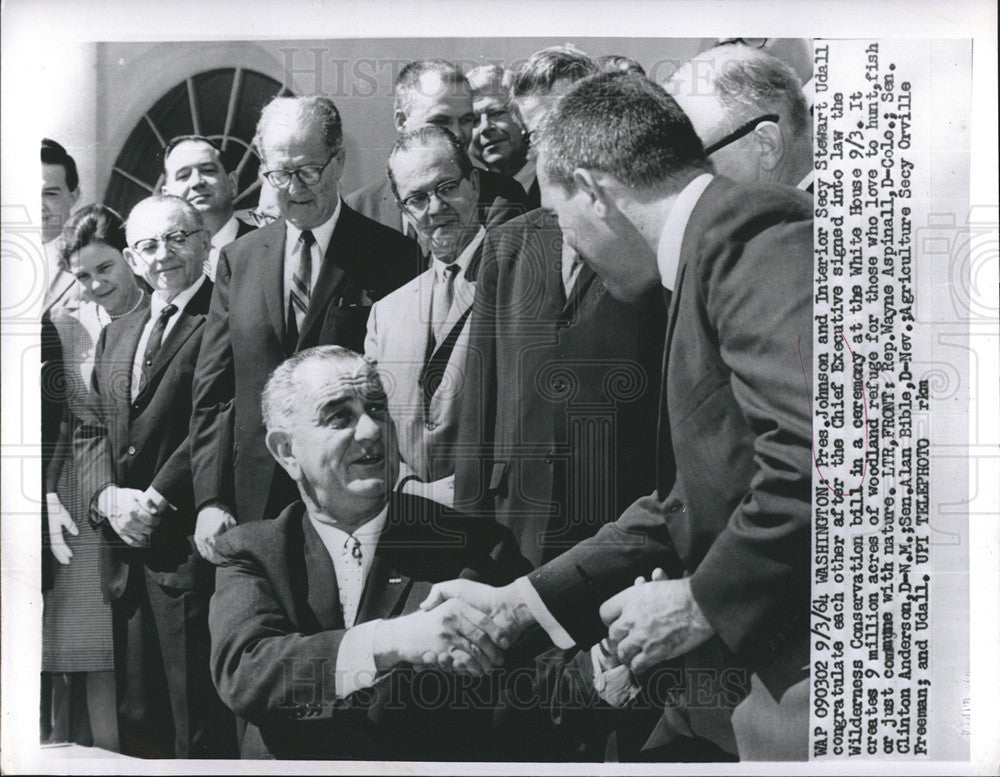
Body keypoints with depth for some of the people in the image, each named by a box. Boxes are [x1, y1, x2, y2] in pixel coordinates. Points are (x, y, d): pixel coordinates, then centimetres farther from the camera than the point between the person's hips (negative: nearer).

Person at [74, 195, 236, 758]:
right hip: (126, 551, 7)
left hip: (189, 549, -7)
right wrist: (109, 497, -2)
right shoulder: (116, 335, 19)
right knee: (137, 719, 16)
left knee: (198, 724, 0)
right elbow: (92, 430, 16)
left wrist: (155, 500, -14)